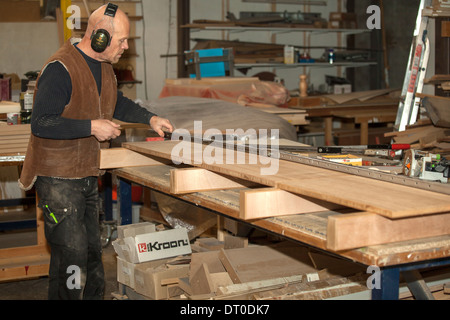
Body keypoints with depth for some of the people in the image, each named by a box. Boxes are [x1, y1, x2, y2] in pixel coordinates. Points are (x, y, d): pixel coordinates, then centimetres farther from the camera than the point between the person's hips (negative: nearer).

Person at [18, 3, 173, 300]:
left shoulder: (104, 66, 9)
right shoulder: (60, 69, -21)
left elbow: (117, 103, 27)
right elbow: (41, 123, -26)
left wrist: (150, 118, 14)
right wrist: (91, 127, -26)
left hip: (88, 174, 9)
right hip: (58, 177, -9)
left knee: (92, 247, 16)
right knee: (71, 251, -8)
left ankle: (94, 295, 29)